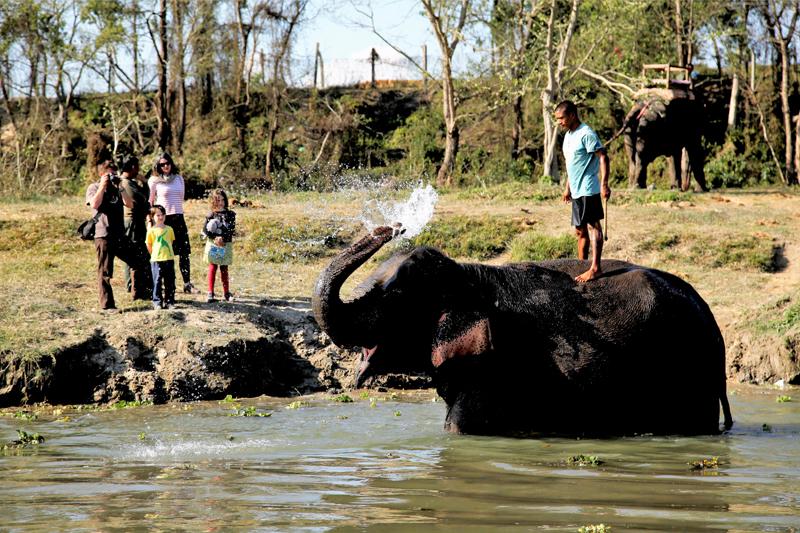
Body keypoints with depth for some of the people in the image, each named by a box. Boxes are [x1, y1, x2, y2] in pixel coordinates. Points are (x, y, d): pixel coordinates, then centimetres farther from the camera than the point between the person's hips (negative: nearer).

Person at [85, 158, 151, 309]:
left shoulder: (116, 188, 16)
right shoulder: (94, 188, 1)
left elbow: (129, 204, 4)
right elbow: (95, 204, -19)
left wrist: (119, 187, -3)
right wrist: (103, 186, -13)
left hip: (120, 236, 6)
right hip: (103, 236, -6)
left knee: (139, 261, 10)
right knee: (105, 273, -3)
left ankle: (139, 292, 22)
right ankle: (107, 304, -1)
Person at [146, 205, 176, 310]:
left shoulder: (169, 229, 6)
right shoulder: (151, 231, -3)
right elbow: (149, 245, 5)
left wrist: (166, 253, 13)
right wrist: (154, 254, 9)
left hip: (169, 259, 3)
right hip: (156, 260, -3)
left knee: (170, 281, 6)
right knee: (157, 281, -2)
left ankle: (169, 301, 13)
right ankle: (157, 302, 2)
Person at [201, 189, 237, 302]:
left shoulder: (230, 214, 2)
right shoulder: (211, 215, 0)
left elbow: (232, 230, -5)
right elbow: (205, 230, -5)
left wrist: (222, 238, -18)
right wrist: (215, 238, -17)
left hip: (226, 245, 1)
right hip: (213, 245, -1)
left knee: (224, 269, 7)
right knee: (212, 268, 2)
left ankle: (226, 293, 14)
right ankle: (210, 293, 4)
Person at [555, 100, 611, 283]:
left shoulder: (586, 134, -14)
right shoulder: (568, 135, 15)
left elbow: (603, 157, -18)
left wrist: (604, 184, -24)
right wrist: (568, 187, 26)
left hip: (588, 190, -10)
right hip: (576, 191, 10)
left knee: (593, 226, -9)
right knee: (580, 231, 14)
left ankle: (596, 267, -12)